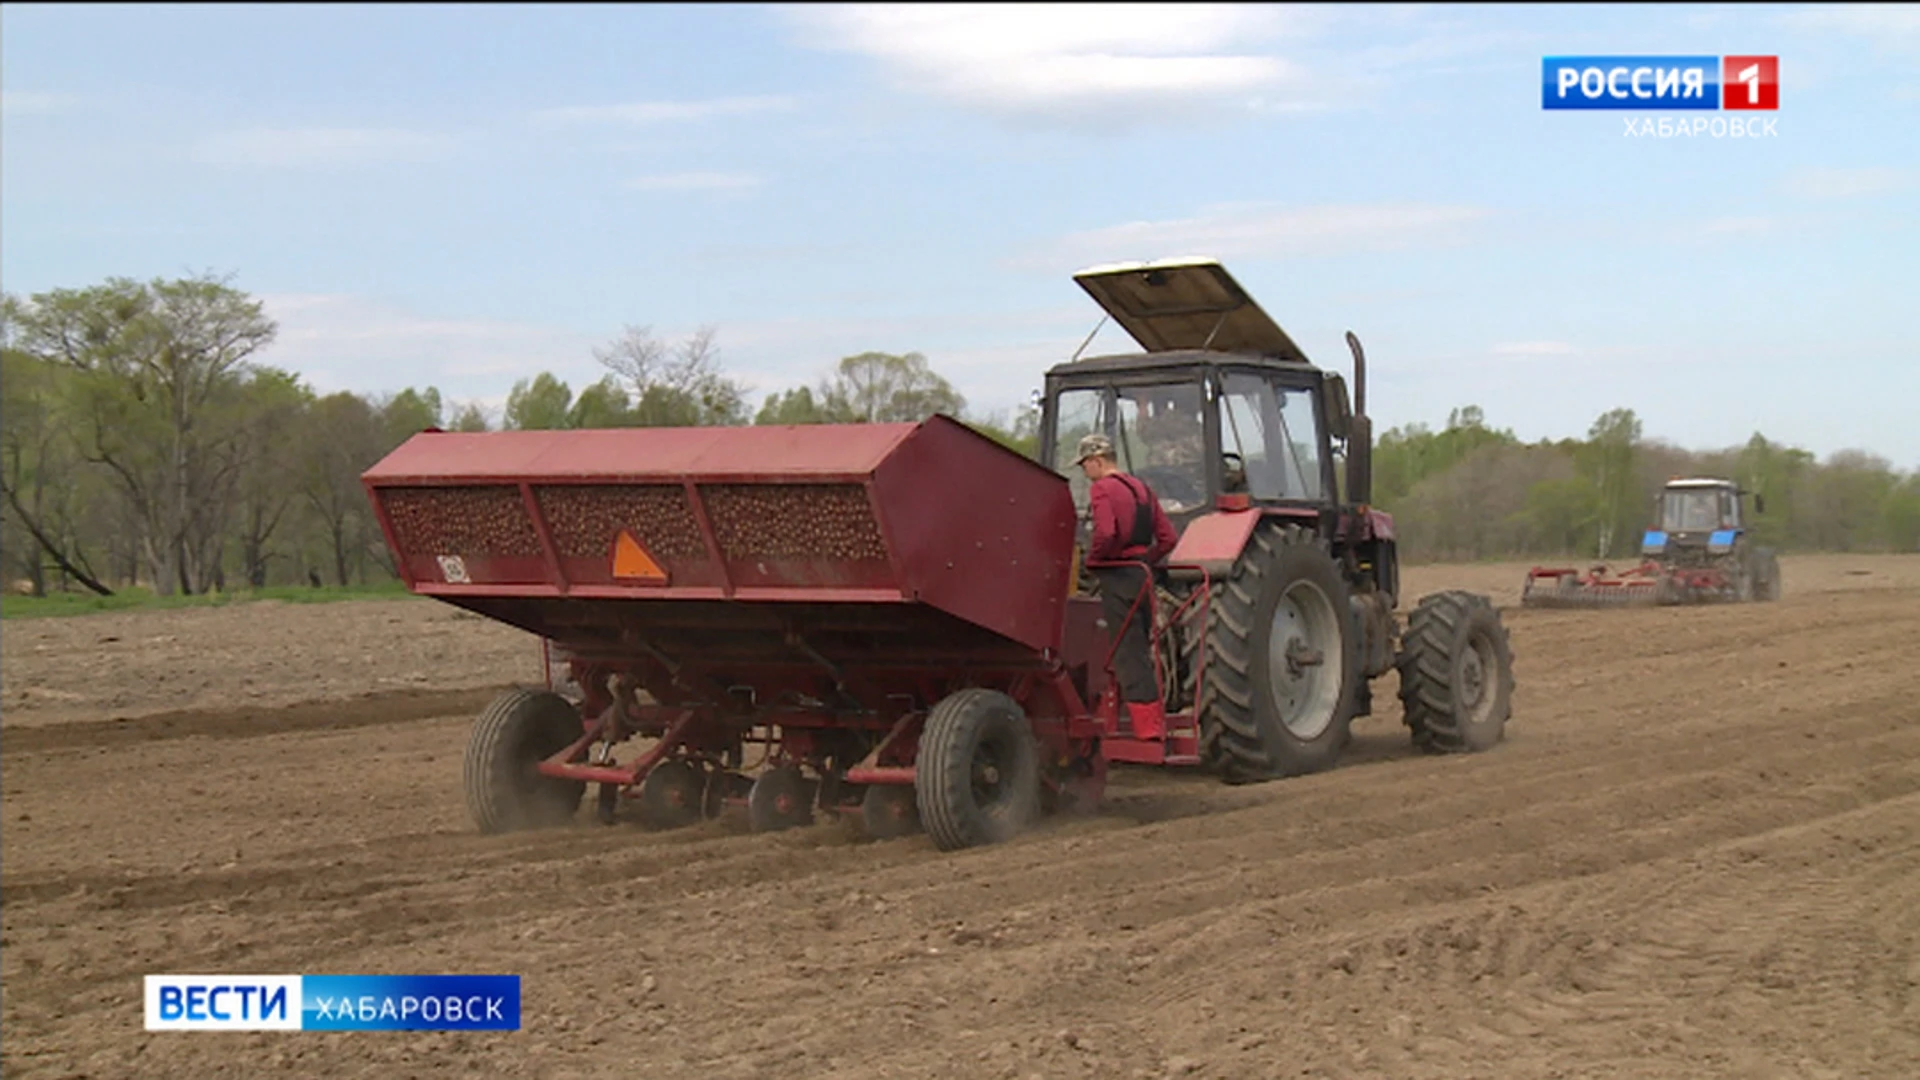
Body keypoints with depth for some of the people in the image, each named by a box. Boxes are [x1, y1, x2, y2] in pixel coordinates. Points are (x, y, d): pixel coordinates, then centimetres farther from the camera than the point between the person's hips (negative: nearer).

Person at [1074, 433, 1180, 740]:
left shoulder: (1102, 488, -10)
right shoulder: (1141, 488, 16)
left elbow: (1106, 533, -26)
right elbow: (1168, 538, 15)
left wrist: (1091, 560, -10)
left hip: (1117, 577, -8)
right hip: (1142, 576, 8)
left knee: (1128, 653, -6)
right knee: (1140, 650, 16)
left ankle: (1146, 729, -6)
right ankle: (1157, 723, 20)